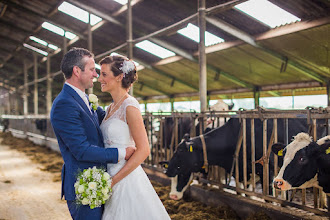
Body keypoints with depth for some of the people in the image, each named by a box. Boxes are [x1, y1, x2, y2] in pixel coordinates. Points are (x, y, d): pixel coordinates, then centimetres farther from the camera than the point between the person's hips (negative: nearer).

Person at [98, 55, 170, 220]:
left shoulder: (129, 106, -15)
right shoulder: (111, 108, 9)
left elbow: (143, 150, -20)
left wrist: (113, 180, -19)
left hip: (126, 180, -8)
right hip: (113, 176, 8)